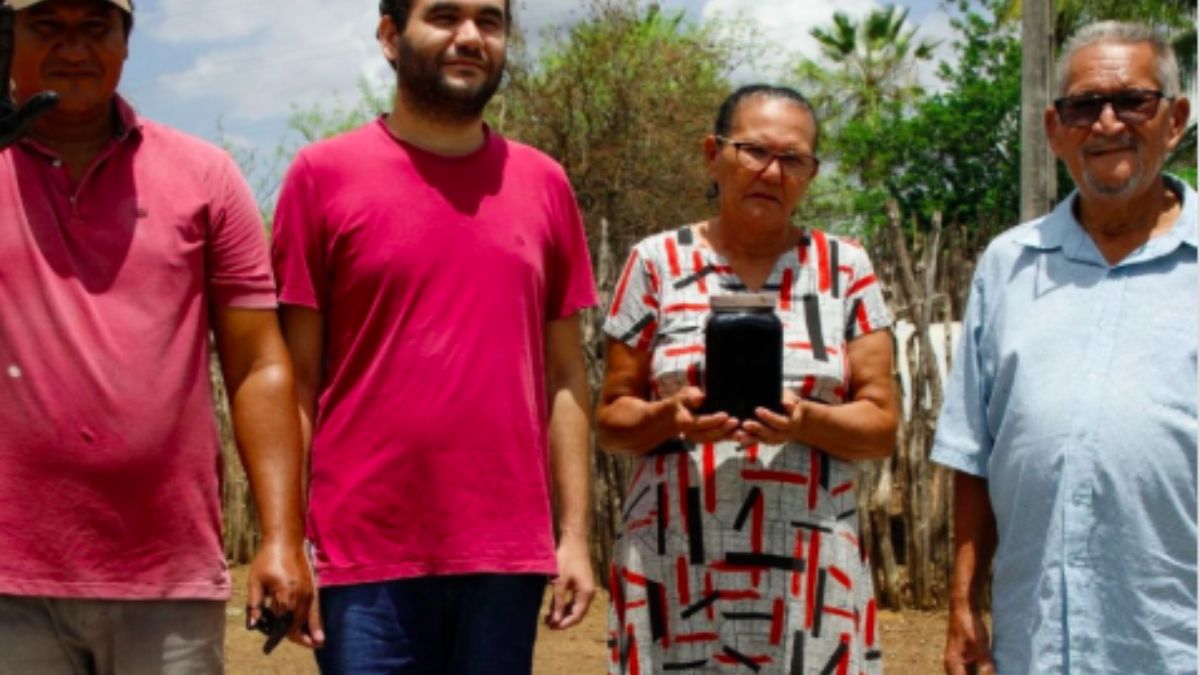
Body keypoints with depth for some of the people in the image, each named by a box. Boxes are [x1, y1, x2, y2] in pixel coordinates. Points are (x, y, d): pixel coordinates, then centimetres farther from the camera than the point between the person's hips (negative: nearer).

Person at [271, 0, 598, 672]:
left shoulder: (543, 183, 9)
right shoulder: (325, 174, 0)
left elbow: (564, 375, 10)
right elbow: (296, 380, 0)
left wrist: (575, 532, 5)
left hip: (508, 551, 3)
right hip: (369, 552, -3)